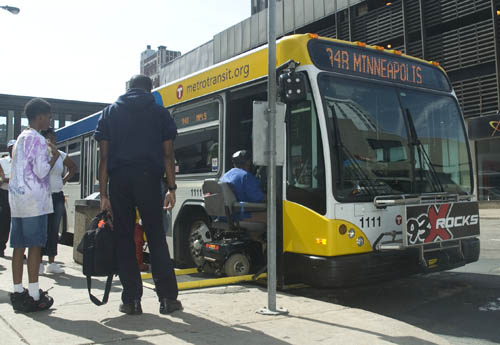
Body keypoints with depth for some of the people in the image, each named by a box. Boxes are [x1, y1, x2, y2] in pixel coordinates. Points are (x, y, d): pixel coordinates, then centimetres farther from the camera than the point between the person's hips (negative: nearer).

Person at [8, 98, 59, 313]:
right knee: (35, 246, -6)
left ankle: (18, 292, 11)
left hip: (16, 198, 9)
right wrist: (54, 157, 0)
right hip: (34, 200, -9)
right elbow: (41, 172, -15)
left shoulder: (20, 138, 19)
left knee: (19, 246, 8)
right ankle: (34, 296, -5)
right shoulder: (38, 140, -9)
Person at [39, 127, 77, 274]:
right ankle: (39, 263, 2)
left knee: (54, 230, 7)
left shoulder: (61, 155, 10)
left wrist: (65, 180, 13)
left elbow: (73, 167, 25)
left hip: (57, 196, 4)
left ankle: (52, 263, 13)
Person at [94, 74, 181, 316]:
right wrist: (171, 188, 4)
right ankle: (167, 298, 3)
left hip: (119, 180, 1)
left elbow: (104, 157, 6)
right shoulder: (160, 113, 11)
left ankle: (131, 300, 7)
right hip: (148, 179, -1)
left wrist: (103, 194, 5)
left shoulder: (109, 113, 13)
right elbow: (168, 155, 3)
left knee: (124, 240, 6)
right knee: (156, 238, 4)